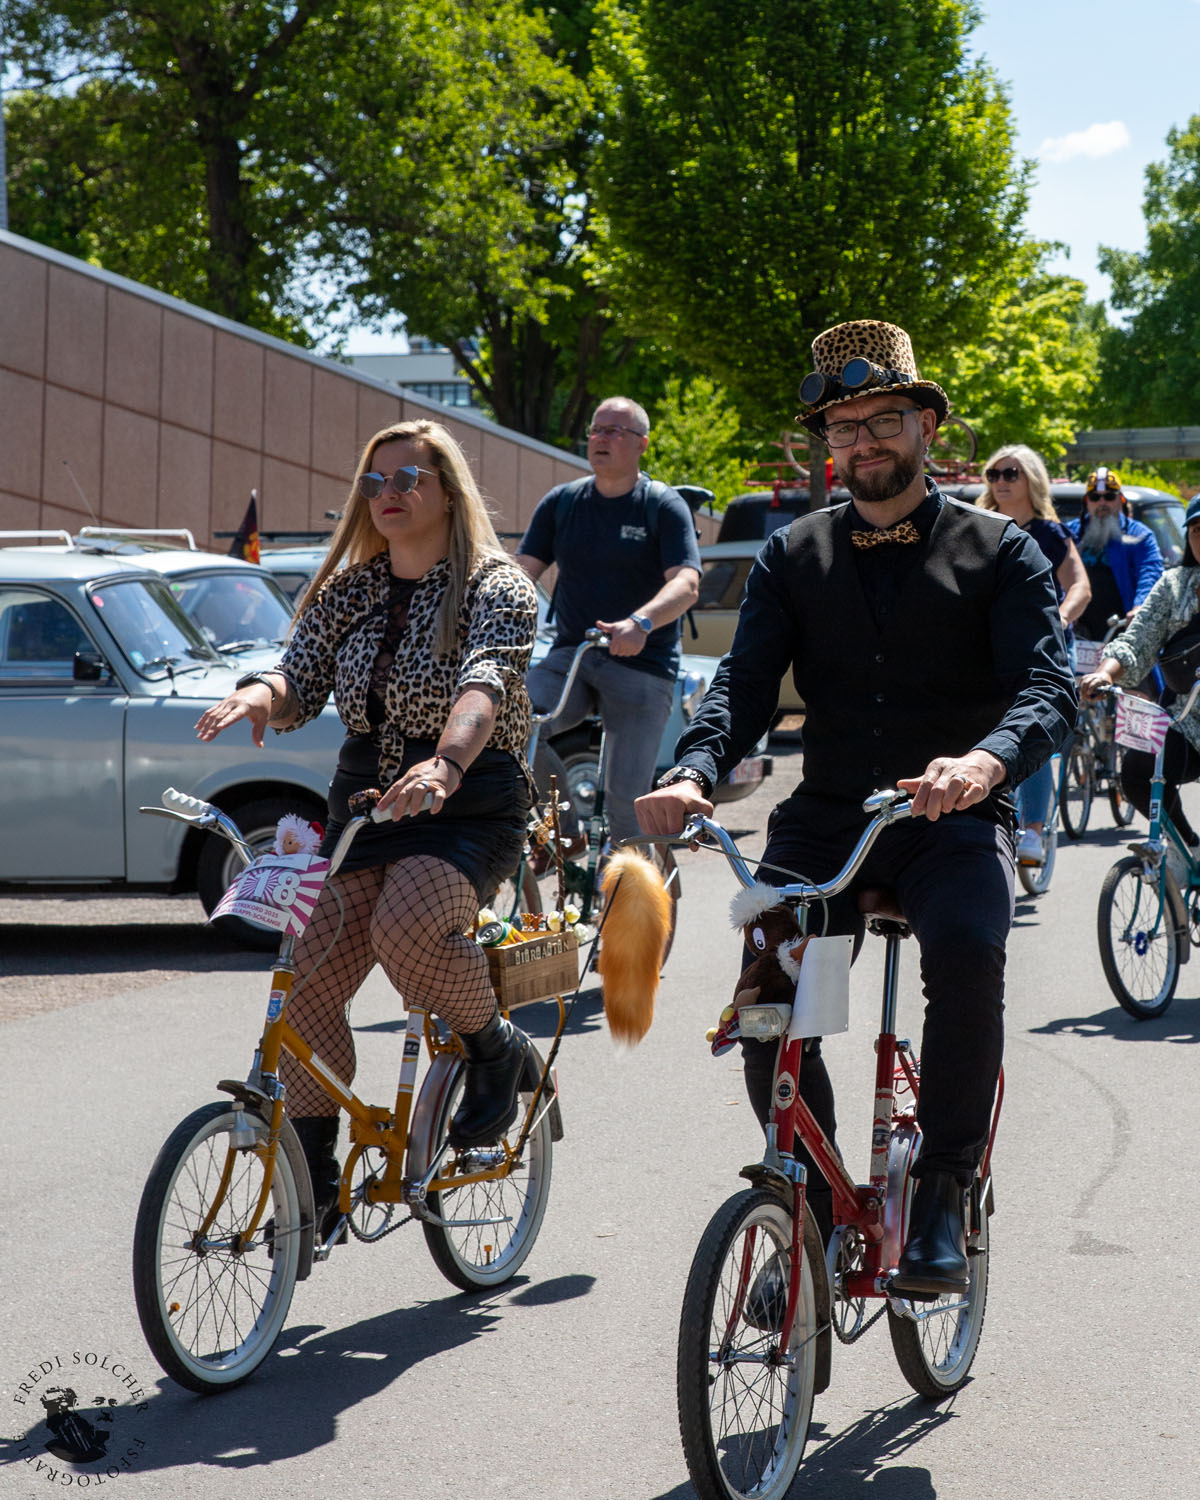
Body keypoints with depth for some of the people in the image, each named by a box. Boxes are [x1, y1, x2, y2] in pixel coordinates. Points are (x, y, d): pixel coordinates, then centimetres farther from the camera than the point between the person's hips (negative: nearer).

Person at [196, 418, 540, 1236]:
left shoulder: (495, 587, -6)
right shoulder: (346, 594, 12)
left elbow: (483, 682, -25)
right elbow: (301, 679, 1)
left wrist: (445, 764, -45)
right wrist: (259, 694, -25)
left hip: (472, 803, -5)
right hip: (364, 800, 6)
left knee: (405, 925, -34)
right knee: (307, 980, -9)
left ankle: (496, 1047, -4)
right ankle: (314, 1184, 3)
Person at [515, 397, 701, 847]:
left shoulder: (663, 505, -1)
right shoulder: (561, 501, 11)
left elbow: (687, 584, -14)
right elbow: (522, 572, 5)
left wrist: (641, 622, -35)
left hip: (641, 669, -3)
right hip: (570, 658, 3)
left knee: (627, 796, -9)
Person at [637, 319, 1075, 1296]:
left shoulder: (999, 551, 5)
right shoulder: (794, 556, 14)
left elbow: (1050, 689, -9)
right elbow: (746, 678, 2)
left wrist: (985, 763, -32)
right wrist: (694, 771, -21)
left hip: (954, 823, -2)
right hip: (825, 820, 3)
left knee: (966, 947, -34)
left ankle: (942, 1195, -16)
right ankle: (815, 1210, 4)